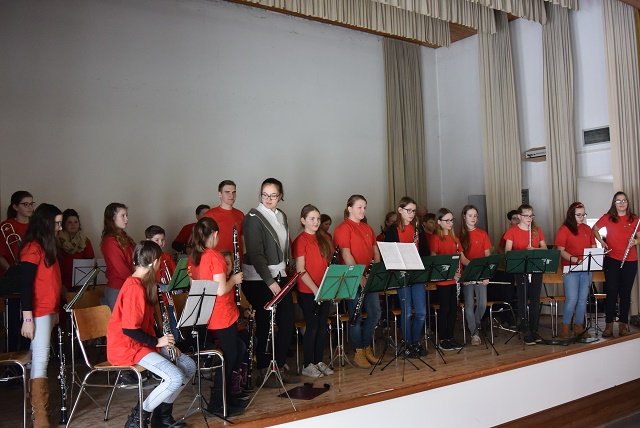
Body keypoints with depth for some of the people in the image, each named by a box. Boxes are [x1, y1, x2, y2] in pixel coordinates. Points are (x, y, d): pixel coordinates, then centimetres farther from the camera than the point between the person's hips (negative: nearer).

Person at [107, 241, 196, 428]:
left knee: (189, 366, 5)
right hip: (126, 347, -10)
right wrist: (157, 341, -13)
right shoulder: (134, 287, -21)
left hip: (142, 343, 10)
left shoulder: (143, 284, 10)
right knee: (175, 378, -23)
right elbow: (129, 329, -24)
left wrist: (163, 341, 4)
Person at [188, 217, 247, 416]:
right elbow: (221, 290, -23)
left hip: (206, 317, 8)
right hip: (223, 317, -8)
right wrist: (234, 279, -5)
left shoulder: (193, 258, 5)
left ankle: (226, 396, 29)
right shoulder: (215, 257, -19)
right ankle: (218, 404, 15)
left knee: (237, 350, 22)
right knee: (229, 358, 7)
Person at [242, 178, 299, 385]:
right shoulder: (253, 217, -12)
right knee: (264, 324, 2)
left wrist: (284, 269, 9)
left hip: (278, 275, 7)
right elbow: (255, 253, -18)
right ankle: (263, 371, 17)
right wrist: (269, 281, -19)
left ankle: (280, 366, 22)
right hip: (259, 279, -7)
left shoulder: (281, 216, 10)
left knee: (287, 321, 8)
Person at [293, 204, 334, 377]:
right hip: (308, 292, -6)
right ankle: (307, 365, 12)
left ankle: (319, 361, 23)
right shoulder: (300, 241, -8)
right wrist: (315, 289, -19)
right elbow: (300, 270, -13)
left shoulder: (324, 239, 11)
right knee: (312, 327, 0)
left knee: (322, 326, 11)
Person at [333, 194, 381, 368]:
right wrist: (359, 276, -20)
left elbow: (375, 251, 16)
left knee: (375, 313, 10)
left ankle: (367, 347, 26)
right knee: (356, 316, 1)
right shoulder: (343, 228, -9)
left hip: (369, 278, 7)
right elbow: (346, 255, -16)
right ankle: (359, 353, 13)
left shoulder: (367, 228, 15)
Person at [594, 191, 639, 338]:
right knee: (611, 292, 0)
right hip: (612, 260, -1)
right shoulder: (608, 217, 2)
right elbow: (595, 229, 15)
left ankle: (623, 324, 14)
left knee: (625, 293, 6)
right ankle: (609, 325, 4)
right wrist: (601, 242, 2)